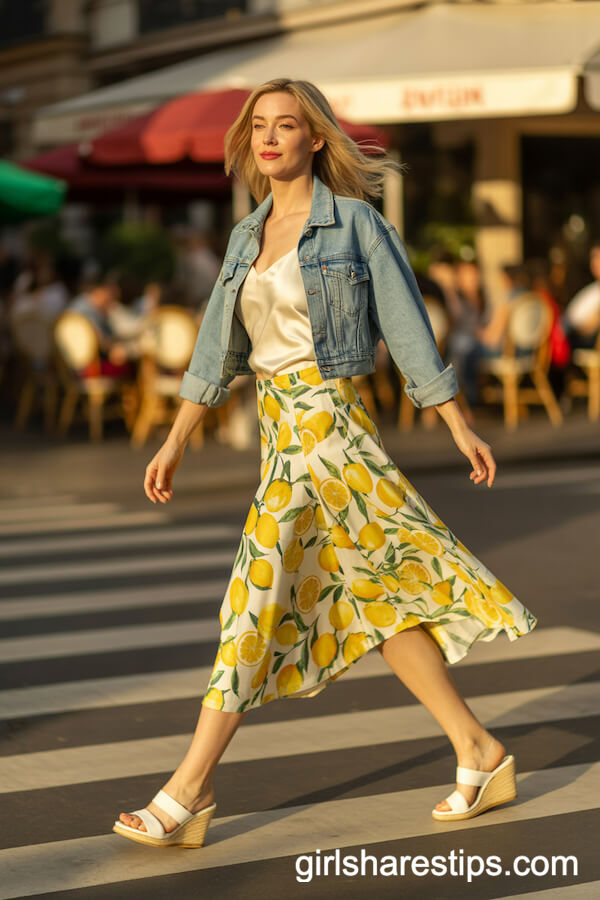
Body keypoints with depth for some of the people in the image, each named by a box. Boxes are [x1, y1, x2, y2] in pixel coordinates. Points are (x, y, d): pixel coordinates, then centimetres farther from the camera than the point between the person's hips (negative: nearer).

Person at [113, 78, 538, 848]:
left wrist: (460, 427, -4)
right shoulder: (247, 237, 14)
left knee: (262, 591, -9)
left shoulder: (355, 221, -5)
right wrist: (175, 442, 9)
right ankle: (480, 756, 18)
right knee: (370, 594, 9)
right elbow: (217, 350, 14)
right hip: (280, 427, 8)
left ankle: (187, 791, -3)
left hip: (326, 420, -8)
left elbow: (408, 329, -4)